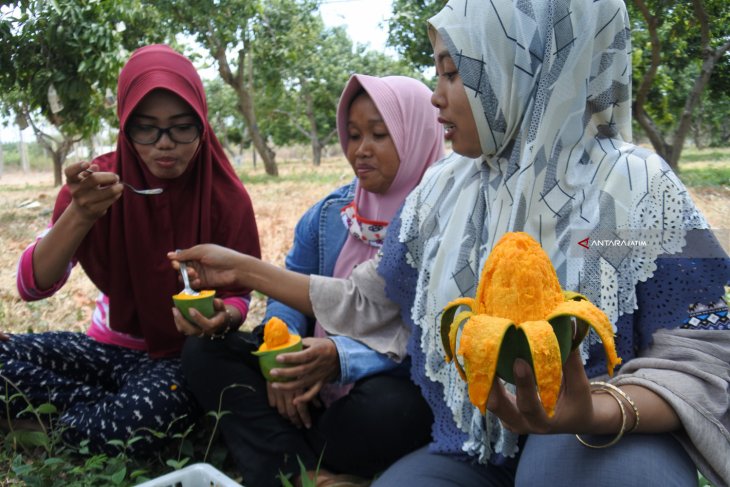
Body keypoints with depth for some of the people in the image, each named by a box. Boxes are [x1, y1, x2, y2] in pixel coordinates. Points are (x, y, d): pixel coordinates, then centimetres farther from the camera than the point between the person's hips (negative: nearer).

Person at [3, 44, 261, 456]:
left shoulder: (226, 197, -13)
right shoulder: (98, 181, -9)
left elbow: (238, 297, -5)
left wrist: (221, 318, -31)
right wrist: (79, 215, -35)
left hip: (183, 354, -2)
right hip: (111, 344, 3)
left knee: (143, 419, -36)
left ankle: (68, 424, -5)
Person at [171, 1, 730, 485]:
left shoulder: (636, 188, -11)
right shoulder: (441, 192, 4)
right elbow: (372, 305, 14)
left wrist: (596, 414, -35)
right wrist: (246, 269, 13)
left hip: (603, 441, -3)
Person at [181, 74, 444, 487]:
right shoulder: (329, 212, 8)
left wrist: (342, 358, -34)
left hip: (400, 379, -6)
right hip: (318, 375, 6)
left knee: (388, 411, -40)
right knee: (204, 350, -6)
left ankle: (277, 453, -10)